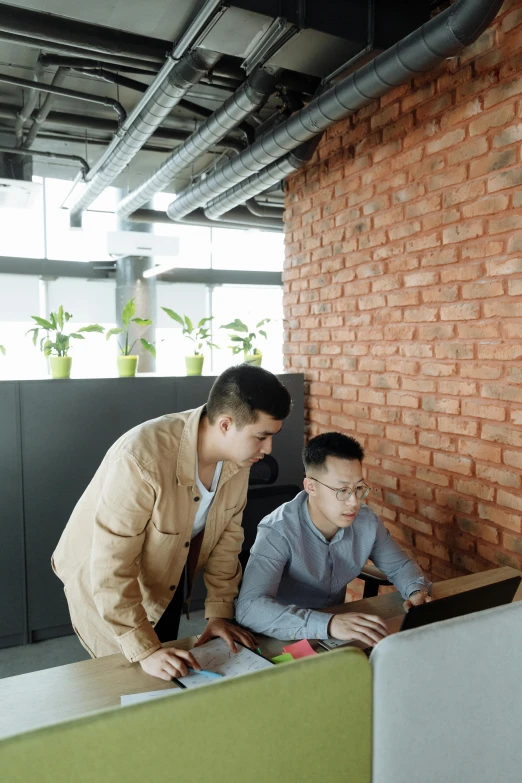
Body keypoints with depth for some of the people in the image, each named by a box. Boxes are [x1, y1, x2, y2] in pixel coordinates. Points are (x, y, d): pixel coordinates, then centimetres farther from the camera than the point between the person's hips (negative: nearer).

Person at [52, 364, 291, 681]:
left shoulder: (238, 453, -18)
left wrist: (220, 611, -9)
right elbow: (111, 569, -35)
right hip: (103, 581, -5)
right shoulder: (141, 459, -39)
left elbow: (227, 533, -7)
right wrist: (145, 651, -35)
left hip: (168, 577, 6)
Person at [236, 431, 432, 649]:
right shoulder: (278, 532, -26)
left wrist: (417, 591, -14)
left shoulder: (366, 521, -8)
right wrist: (328, 624, -47)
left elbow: (400, 566, 8)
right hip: (285, 639, -5)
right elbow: (249, 608, -37)